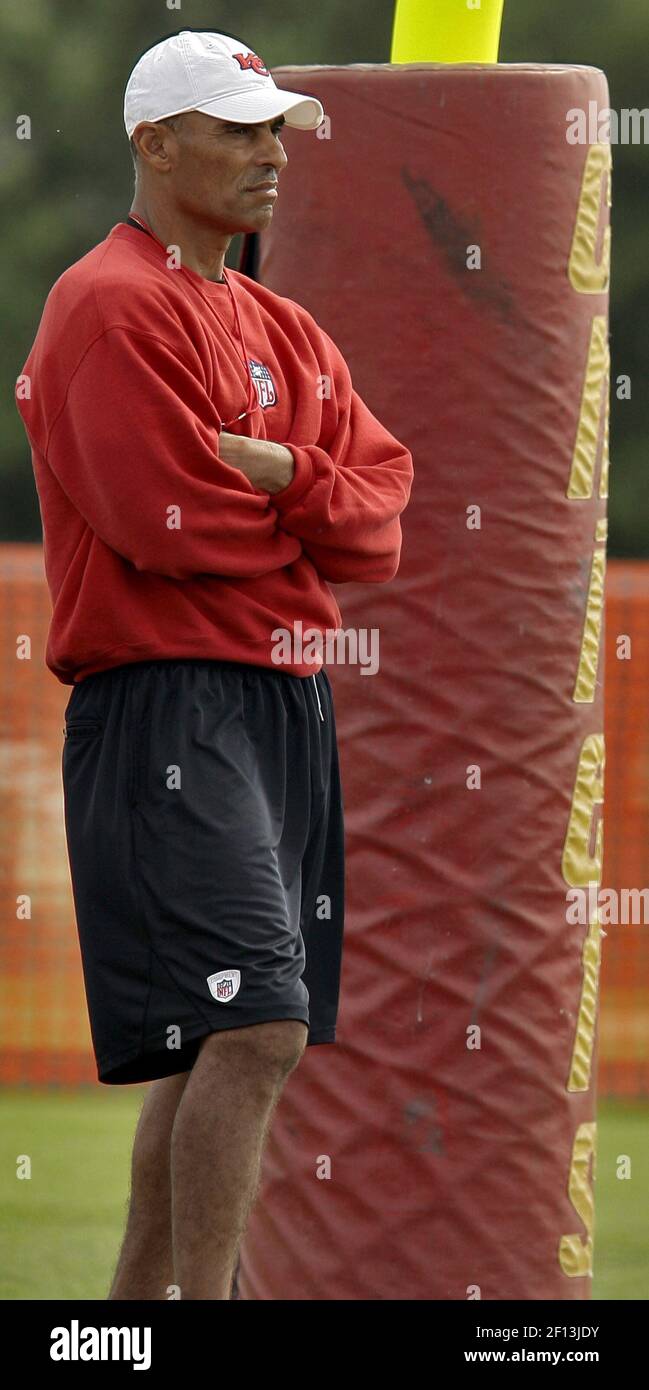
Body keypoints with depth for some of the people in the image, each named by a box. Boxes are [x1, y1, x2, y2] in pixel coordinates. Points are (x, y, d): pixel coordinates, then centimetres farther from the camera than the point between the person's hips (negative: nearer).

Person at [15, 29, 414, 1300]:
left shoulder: (282, 331, 20)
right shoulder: (113, 306, -8)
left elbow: (384, 518, 8)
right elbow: (167, 526, -18)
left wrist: (284, 476, -12)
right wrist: (315, 518, -1)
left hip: (285, 707, 9)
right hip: (168, 706, -9)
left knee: (212, 1049, 12)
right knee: (254, 1027, -20)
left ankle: (138, 1301, 19)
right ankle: (203, 1298, -20)